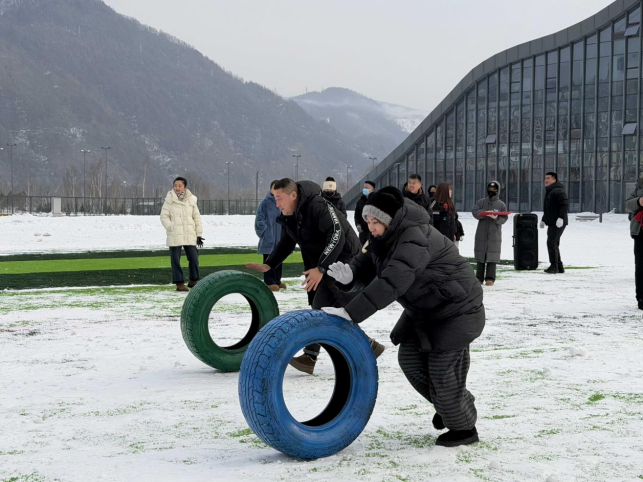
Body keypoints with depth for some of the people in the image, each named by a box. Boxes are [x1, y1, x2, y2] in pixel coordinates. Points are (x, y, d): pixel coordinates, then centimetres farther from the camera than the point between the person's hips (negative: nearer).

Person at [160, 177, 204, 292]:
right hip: (174, 236, -3)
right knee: (176, 260, 0)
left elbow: (197, 217, 10)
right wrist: (171, 228, -12)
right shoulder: (169, 200, -2)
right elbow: (164, 216, -1)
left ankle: (193, 281, 22)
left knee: (194, 258, 5)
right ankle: (179, 283, 7)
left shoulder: (191, 200, 7)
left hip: (189, 235, 3)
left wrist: (199, 234, 7)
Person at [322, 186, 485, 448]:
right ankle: (447, 406, 34)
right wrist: (348, 275, -26)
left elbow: (391, 283, -42)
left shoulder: (415, 238, -33)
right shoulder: (384, 237, -3)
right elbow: (365, 264, -1)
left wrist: (350, 313, -44)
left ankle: (463, 428, 18)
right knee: (410, 358, 11)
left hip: (455, 309, -9)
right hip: (423, 309, 9)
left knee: (443, 369, -5)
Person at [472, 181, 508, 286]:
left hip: (494, 234, -1)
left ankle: (490, 278, -1)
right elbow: (474, 212, -5)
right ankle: (479, 277, 10)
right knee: (480, 256, 4)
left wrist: (497, 218, -21)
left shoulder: (501, 204, 5)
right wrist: (485, 213, -21)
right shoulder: (481, 202, 8)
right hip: (481, 233, 1)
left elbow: (504, 219, 0)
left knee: (492, 257, -4)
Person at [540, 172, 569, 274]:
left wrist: (561, 218, -28)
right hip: (552, 223, 11)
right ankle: (559, 267, 19)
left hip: (558, 223, -11)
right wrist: (543, 220, 25)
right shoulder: (549, 192, 21)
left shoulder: (558, 191, -12)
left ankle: (554, 266, -13)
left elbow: (565, 204, -22)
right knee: (554, 244, 12)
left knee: (551, 243, -15)